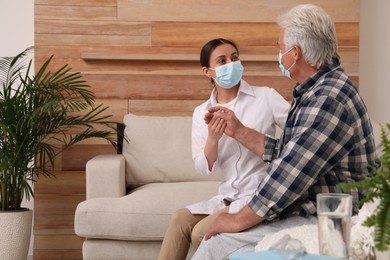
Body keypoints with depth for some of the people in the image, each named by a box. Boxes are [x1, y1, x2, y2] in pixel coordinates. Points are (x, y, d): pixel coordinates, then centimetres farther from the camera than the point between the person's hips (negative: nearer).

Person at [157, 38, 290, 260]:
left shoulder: (266, 97, -7)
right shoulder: (202, 113, 4)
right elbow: (205, 169, -1)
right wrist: (213, 138, -18)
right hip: (229, 196, 4)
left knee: (201, 233, -19)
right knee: (180, 219, -16)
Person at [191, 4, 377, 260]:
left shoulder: (328, 100, -22)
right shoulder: (319, 90, 13)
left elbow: (290, 174, -25)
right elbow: (285, 153, 20)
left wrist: (239, 221, -15)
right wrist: (239, 131, 22)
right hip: (307, 212, 10)